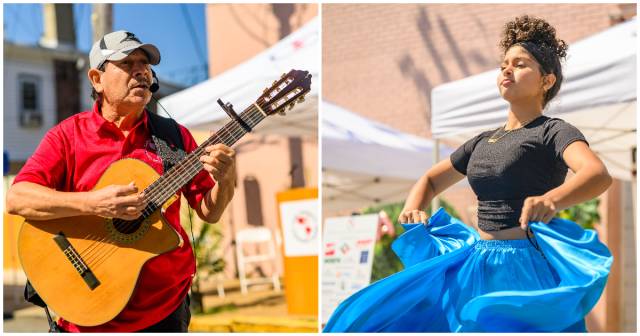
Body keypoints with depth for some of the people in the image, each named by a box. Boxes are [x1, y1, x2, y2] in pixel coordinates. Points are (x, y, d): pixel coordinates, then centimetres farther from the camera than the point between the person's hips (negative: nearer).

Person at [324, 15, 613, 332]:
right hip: (477, 266, 7)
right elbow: (430, 179, 24)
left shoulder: (553, 132, -4)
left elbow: (600, 174, -23)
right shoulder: (482, 142, 15)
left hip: (528, 270, -6)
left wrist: (551, 199, -44)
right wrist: (412, 210, 2)